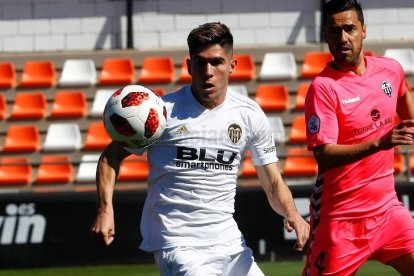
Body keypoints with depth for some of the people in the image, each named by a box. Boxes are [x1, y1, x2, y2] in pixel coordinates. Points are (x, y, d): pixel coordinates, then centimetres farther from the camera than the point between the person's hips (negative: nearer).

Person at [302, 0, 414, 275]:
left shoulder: (390, 69, 2)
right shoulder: (324, 87, -16)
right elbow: (324, 156, -25)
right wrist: (379, 143, -35)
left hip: (387, 206, 5)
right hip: (341, 217, -5)